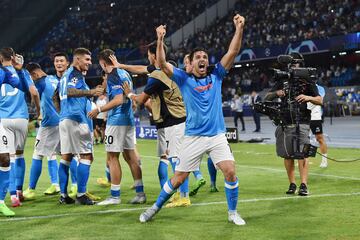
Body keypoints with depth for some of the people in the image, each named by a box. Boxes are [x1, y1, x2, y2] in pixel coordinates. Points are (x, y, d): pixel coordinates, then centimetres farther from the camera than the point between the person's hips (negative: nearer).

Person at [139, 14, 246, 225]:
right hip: (193, 137, -1)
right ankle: (156, 207, 25)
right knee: (179, 178, 4)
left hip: (217, 135, 1)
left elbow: (233, 52, -2)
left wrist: (239, 29, -15)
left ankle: (233, 213, 5)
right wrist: (160, 40, -25)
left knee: (230, 171, -14)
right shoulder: (184, 79, 1)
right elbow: (162, 64, -11)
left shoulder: (216, 76, 5)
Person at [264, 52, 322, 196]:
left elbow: (320, 100, 4)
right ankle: (292, 184, 13)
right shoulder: (282, 81, 14)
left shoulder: (307, 81, 6)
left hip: (301, 123, -3)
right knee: (287, 155, 5)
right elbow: (266, 98, 10)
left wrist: (308, 98, -17)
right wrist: (276, 93, -11)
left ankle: (303, 185, -14)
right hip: (284, 123, 3)